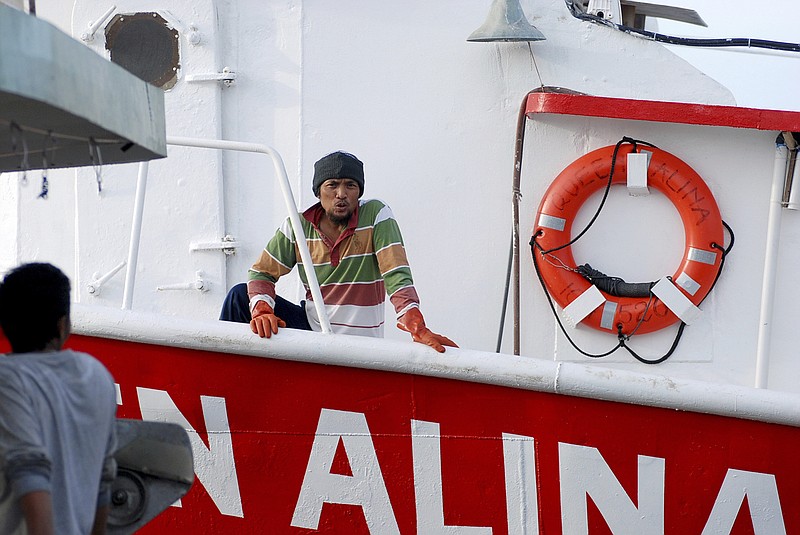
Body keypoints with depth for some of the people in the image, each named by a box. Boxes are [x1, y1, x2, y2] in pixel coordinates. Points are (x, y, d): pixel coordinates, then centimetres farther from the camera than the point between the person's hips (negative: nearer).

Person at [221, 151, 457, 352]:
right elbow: (261, 273, 0)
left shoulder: (376, 216, -12)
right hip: (310, 324, 4)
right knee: (240, 295, -6)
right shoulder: (298, 226, -2)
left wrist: (417, 328, -35)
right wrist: (262, 311, -23)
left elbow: (397, 275, -21)